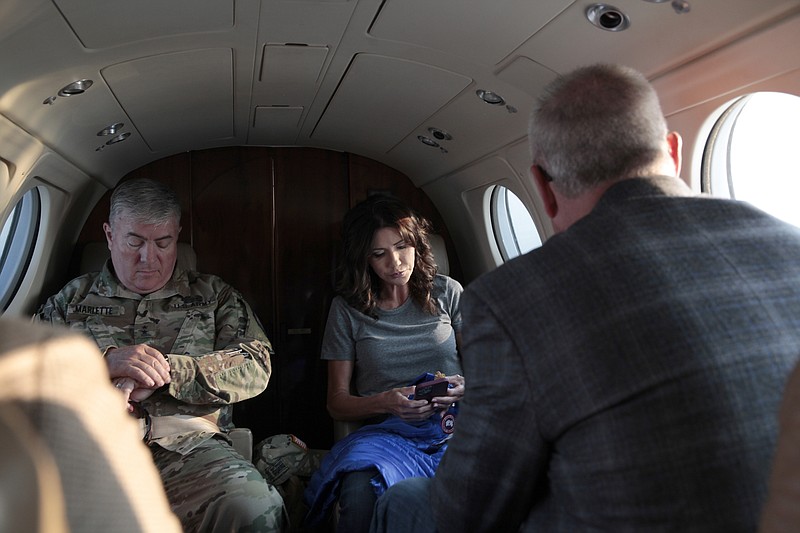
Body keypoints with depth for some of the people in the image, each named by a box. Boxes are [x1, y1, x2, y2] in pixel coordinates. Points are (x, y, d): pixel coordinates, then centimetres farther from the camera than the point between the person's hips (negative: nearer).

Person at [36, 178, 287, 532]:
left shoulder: (212, 295, 17)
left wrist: (165, 371, -7)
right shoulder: (74, 298, 20)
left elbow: (256, 366, 4)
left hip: (190, 449, -1)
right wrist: (104, 361, -10)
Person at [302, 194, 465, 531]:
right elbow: (336, 403, 11)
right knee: (360, 492, -37)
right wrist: (385, 402, -10)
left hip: (454, 428, 1)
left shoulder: (447, 292, 12)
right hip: (386, 433, 0)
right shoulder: (347, 308, 10)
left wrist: (468, 388, -9)